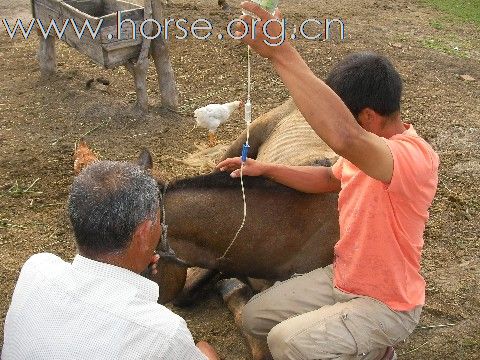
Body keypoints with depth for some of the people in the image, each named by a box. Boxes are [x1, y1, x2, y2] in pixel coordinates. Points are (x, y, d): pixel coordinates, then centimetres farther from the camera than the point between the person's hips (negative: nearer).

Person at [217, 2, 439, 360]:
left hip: (386, 304, -9)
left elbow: (344, 138, -53)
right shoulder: (366, 148, -2)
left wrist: (281, 52, -52)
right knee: (255, 317, 7)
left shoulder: (416, 158, -32)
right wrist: (265, 169, 7)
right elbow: (330, 179, 19)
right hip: (341, 278, 9)